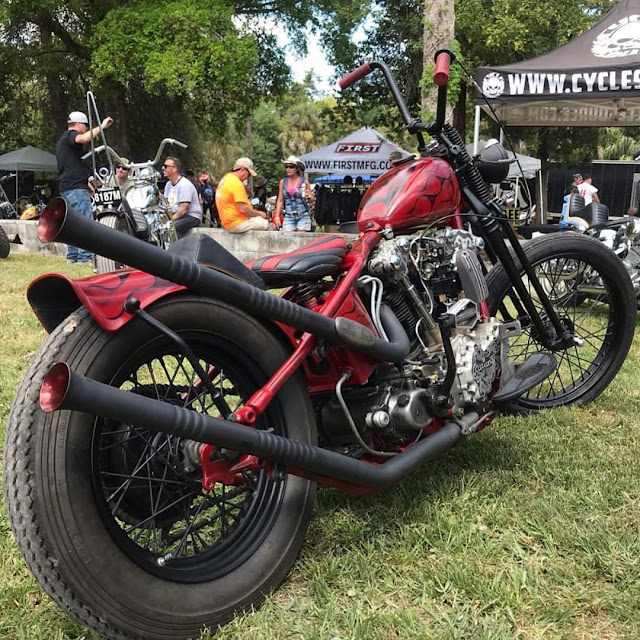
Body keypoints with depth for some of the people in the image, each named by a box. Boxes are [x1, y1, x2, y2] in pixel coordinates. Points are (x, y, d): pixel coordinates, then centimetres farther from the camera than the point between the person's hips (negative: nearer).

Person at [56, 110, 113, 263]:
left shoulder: (62, 140, 27)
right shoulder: (71, 135, -5)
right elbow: (84, 138, -30)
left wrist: (86, 181, 30)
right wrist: (101, 126, -22)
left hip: (66, 187, 11)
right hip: (76, 187, -11)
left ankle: (72, 255, 14)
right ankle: (84, 257, -17)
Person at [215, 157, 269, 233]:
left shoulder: (225, 178, 13)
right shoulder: (236, 183, -19)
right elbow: (243, 209, -23)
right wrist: (259, 213, -8)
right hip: (237, 224, -10)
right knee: (267, 223, -8)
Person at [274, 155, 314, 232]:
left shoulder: (304, 181, 2)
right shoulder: (283, 182, 9)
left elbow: (312, 201, 6)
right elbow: (280, 200, 12)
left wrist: (309, 197, -17)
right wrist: (277, 216, 5)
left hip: (303, 216, -2)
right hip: (289, 217, 2)